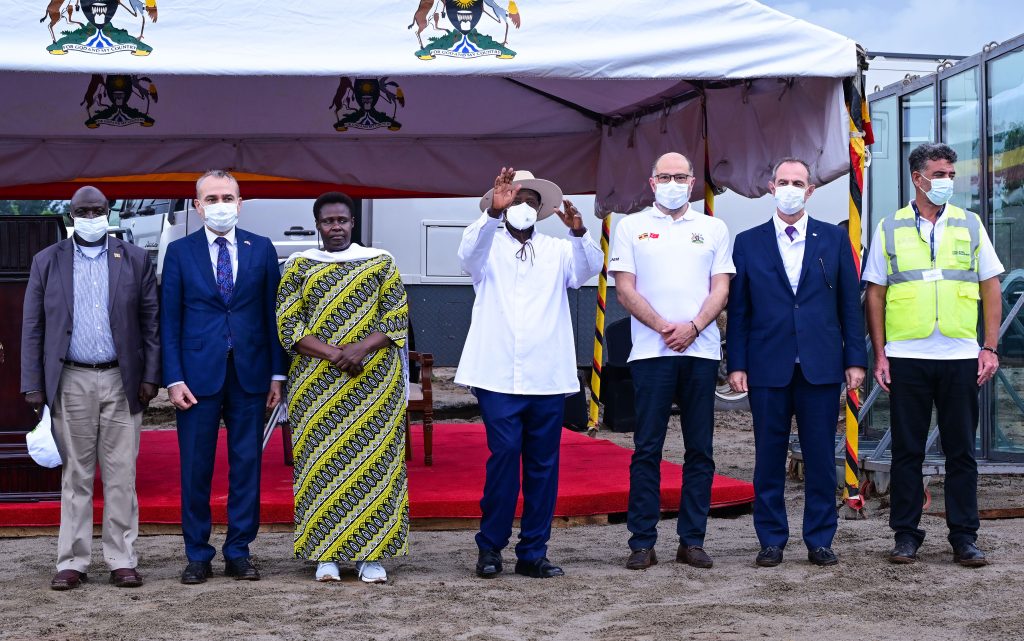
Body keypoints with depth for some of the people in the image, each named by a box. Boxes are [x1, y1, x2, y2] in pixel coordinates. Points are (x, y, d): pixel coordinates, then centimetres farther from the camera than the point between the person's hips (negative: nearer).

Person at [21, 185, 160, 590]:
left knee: (121, 476, 2)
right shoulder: (47, 262, 8)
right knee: (75, 476, 5)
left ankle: (122, 561, 8)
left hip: (122, 382, 0)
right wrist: (32, 385, 0)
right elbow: (32, 328, 6)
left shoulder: (135, 261, 7)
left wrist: (150, 376, -2)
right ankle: (72, 562, 11)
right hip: (71, 384, 0)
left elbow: (151, 323, 6)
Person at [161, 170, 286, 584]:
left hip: (249, 374, 1)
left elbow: (272, 313, 6)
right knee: (195, 468, 3)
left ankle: (239, 553, 15)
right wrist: (174, 379, -6)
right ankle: (198, 555, 14)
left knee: (247, 464, 5)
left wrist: (277, 374, 2)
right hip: (198, 374, -1)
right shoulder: (179, 252, 4)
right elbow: (170, 320, 2)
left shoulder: (261, 249, 7)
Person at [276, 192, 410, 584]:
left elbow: (397, 317, 1)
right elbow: (288, 327, 0)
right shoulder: (300, 266, 8)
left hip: (373, 381, 0)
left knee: (373, 462, -1)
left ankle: (371, 554, 4)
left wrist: (361, 349, -15)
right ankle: (325, 555, 7)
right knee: (321, 463, 0)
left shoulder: (380, 262, 8)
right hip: (316, 386, 0)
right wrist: (334, 354, -14)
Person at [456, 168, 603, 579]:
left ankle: (533, 553, 12)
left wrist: (578, 232, -26)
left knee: (544, 464, 3)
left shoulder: (558, 251, 15)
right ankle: (490, 548, 3)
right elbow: (469, 251, -13)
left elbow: (590, 266, -5)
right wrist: (493, 211, -31)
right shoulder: (489, 247, 10)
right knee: (504, 454, -11)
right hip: (498, 375, -3)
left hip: (549, 376, 3)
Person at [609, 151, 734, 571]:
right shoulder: (631, 227, 9)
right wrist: (665, 328, -10)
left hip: (701, 350, 2)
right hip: (650, 351, -2)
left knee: (700, 449, 3)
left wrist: (692, 327, -11)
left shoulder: (713, 229, 13)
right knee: (647, 449, -2)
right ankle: (642, 542, 3)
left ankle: (692, 541, 10)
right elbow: (625, 289, 1)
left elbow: (721, 289, 6)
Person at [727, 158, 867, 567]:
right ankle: (771, 541, 14)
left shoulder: (835, 239, 9)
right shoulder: (748, 243, 7)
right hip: (768, 367, 0)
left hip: (821, 365, 0)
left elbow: (850, 303, 7)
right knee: (769, 457, 4)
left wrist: (855, 359, 1)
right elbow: (738, 310, 5)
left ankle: (819, 541, 13)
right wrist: (737, 364, -2)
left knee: (821, 456, 4)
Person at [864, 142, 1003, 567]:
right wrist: (879, 354, -1)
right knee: (907, 451, 5)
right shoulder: (890, 229, 5)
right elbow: (875, 295, 6)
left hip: (960, 357, 1)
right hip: (906, 358, -1)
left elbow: (991, 289, 8)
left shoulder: (969, 225, 9)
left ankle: (964, 537, 13)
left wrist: (990, 348, 0)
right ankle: (906, 535, 14)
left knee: (961, 451, 5)